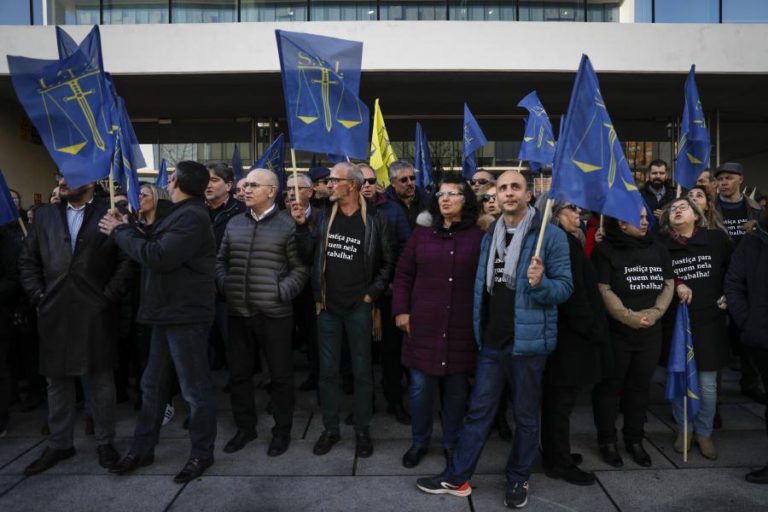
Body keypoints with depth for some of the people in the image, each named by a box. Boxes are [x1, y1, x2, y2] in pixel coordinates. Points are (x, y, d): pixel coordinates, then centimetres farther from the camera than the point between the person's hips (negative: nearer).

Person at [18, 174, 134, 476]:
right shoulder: (45, 216, 12)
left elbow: (127, 260, -6)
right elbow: (28, 261, 13)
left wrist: (109, 297, -11)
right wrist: (38, 296, 3)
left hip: (96, 314, -4)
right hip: (55, 314, 4)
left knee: (101, 379, 5)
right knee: (57, 380, 14)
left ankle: (105, 442, 20)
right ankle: (59, 444, 29)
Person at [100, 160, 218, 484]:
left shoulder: (192, 216, -16)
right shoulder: (181, 213, 17)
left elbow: (159, 256, -24)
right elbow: (155, 249, 15)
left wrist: (120, 232, -12)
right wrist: (127, 229, 5)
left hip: (186, 314, -10)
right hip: (168, 312, 10)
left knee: (195, 387, 3)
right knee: (153, 384, 17)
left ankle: (202, 454, 17)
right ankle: (142, 449, 30)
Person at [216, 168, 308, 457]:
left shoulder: (286, 226, -4)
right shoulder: (234, 224, 11)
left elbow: (300, 268, -3)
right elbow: (221, 260, 18)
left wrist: (282, 292, -13)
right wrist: (224, 285, 2)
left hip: (274, 313, -5)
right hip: (237, 311, 5)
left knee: (280, 374, 7)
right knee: (238, 372, 14)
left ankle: (282, 430, 25)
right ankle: (245, 427, 33)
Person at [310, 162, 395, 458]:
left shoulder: (374, 221, -5)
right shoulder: (324, 217, 4)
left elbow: (388, 262, 1)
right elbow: (315, 257, 8)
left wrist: (373, 293, -5)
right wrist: (317, 295, 2)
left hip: (358, 307, -3)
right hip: (327, 306, 3)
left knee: (361, 371, 7)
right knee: (327, 371, 10)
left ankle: (363, 432, 22)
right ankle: (330, 429, 25)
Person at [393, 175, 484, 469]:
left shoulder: (479, 237, 0)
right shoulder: (422, 234, 6)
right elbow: (403, 275, 7)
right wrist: (400, 310, -1)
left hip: (462, 328, -1)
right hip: (423, 324, 1)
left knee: (456, 389, 11)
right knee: (420, 387, 7)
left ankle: (451, 444, 31)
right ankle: (419, 442, 29)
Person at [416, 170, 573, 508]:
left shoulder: (551, 235, -8)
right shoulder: (489, 236, 10)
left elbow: (565, 286, -9)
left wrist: (540, 284, -30)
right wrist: (478, 328, 10)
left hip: (527, 341, -4)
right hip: (491, 340, 5)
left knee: (525, 415, 12)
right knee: (478, 410, 12)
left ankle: (518, 479, 31)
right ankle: (457, 477, 23)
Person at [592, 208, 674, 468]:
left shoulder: (658, 249, 9)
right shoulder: (605, 250, -7)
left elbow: (668, 284, 9)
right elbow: (603, 290, -12)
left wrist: (655, 312, -7)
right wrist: (628, 316, -19)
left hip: (650, 332, 5)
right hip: (615, 332, -5)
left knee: (640, 386, 13)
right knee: (610, 385, 5)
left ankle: (634, 439, 28)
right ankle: (607, 441, 18)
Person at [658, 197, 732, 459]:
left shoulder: (717, 238, 0)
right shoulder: (660, 243, -5)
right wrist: (676, 285, -14)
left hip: (709, 320, 0)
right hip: (675, 320, 0)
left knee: (707, 383, 5)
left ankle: (704, 433, 24)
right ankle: (684, 430, 27)